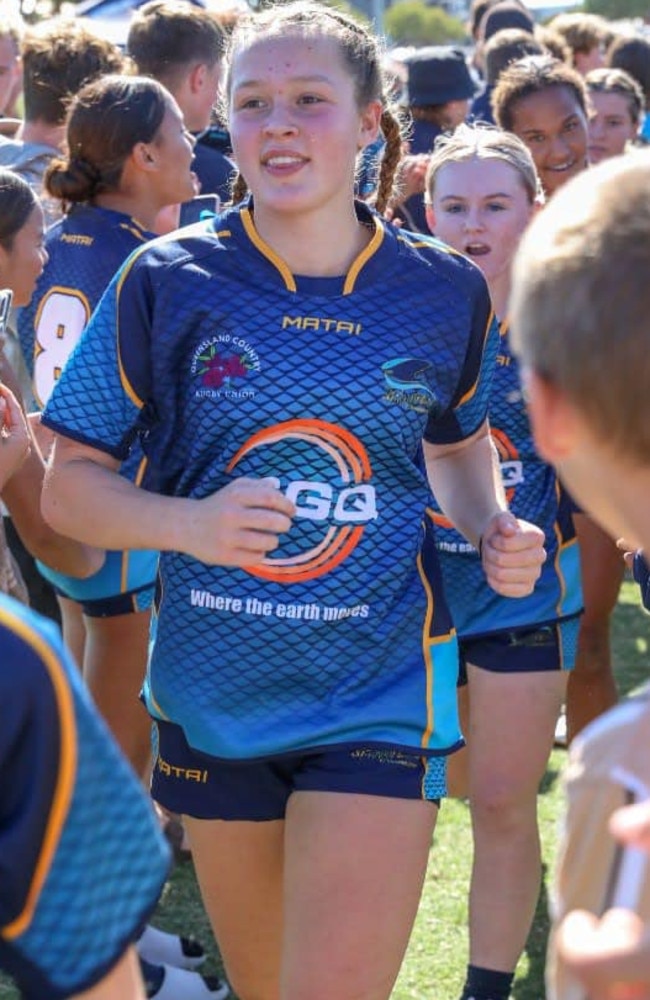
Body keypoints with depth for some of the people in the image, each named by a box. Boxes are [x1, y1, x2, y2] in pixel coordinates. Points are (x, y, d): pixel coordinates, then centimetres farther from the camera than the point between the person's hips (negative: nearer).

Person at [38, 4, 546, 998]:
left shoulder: (445, 291, -1)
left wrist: (493, 526, -2)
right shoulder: (166, 280, -6)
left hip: (380, 693, -1)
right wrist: (187, 522, -21)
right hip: (214, 692, 1)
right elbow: (70, 485, -2)